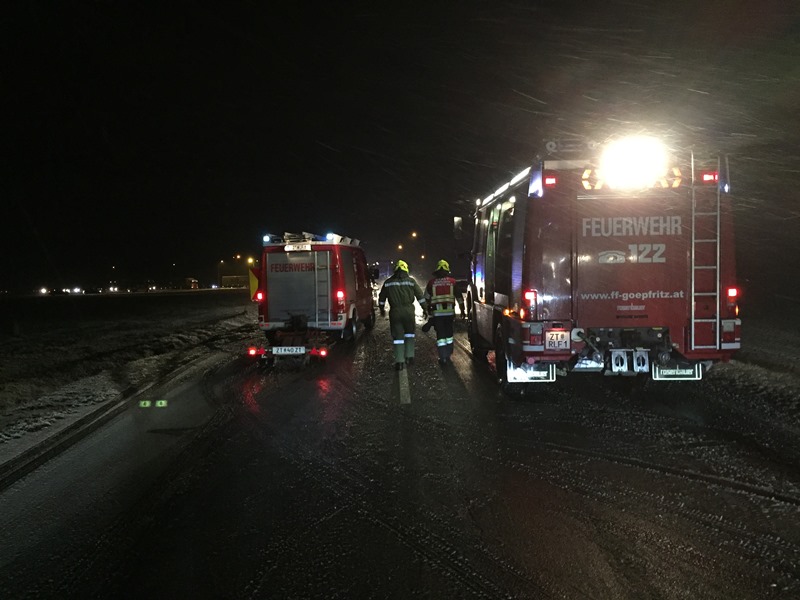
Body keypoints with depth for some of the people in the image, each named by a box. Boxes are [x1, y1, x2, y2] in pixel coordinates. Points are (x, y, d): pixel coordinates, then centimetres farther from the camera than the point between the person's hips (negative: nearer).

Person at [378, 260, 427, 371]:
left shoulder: (388, 282, 7)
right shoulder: (411, 281, 3)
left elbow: (381, 298, 15)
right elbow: (420, 296, 4)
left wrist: (382, 309, 30)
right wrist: (424, 308, 14)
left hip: (395, 312, 0)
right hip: (409, 311, 0)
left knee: (398, 337, 4)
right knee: (410, 334, 19)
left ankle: (399, 361, -2)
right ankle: (409, 356, 16)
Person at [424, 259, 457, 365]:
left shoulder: (431, 282, 4)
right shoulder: (452, 282, 3)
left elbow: (427, 298, 10)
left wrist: (428, 310, 20)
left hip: (437, 312, -1)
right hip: (450, 312, 1)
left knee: (440, 335, 3)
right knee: (449, 334, 16)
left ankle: (443, 358, -1)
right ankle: (448, 355, 24)